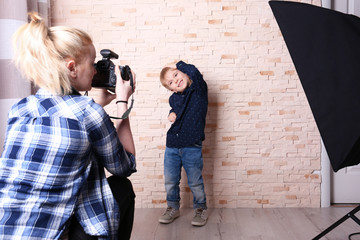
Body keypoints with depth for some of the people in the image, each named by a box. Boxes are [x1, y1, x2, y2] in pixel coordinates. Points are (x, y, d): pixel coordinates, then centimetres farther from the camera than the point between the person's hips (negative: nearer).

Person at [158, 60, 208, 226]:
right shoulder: (173, 99, 5)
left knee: (195, 182, 8)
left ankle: (200, 209, 31)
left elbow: (193, 72, -26)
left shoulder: (199, 89, -7)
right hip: (172, 146, 5)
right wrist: (172, 114, 5)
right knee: (170, 182, 15)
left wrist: (179, 65, -9)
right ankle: (173, 208, 36)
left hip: (192, 147, -5)